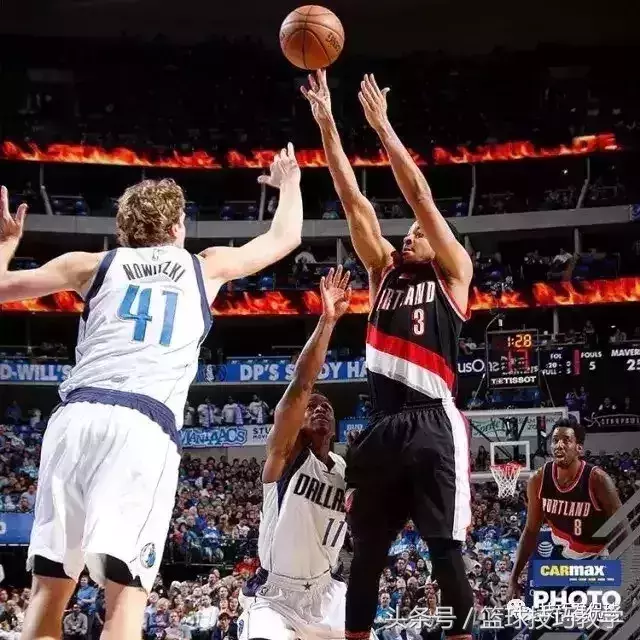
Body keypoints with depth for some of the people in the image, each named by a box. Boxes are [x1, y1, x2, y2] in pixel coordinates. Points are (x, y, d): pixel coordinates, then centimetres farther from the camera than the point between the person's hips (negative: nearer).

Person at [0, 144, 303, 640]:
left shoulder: (95, 264, 21)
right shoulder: (205, 267, 21)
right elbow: (284, 238, 35)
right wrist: (290, 182, 54)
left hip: (78, 416, 2)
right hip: (145, 427, -2)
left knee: (50, 589, 8)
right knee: (126, 593, -5)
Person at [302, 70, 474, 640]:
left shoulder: (453, 273, 8)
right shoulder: (384, 272, 20)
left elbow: (420, 197, -1)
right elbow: (354, 201, 14)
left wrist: (382, 126, 0)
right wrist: (326, 121, 9)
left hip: (433, 424, -5)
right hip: (382, 425, 5)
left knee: (446, 552, -6)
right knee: (366, 551, 9)